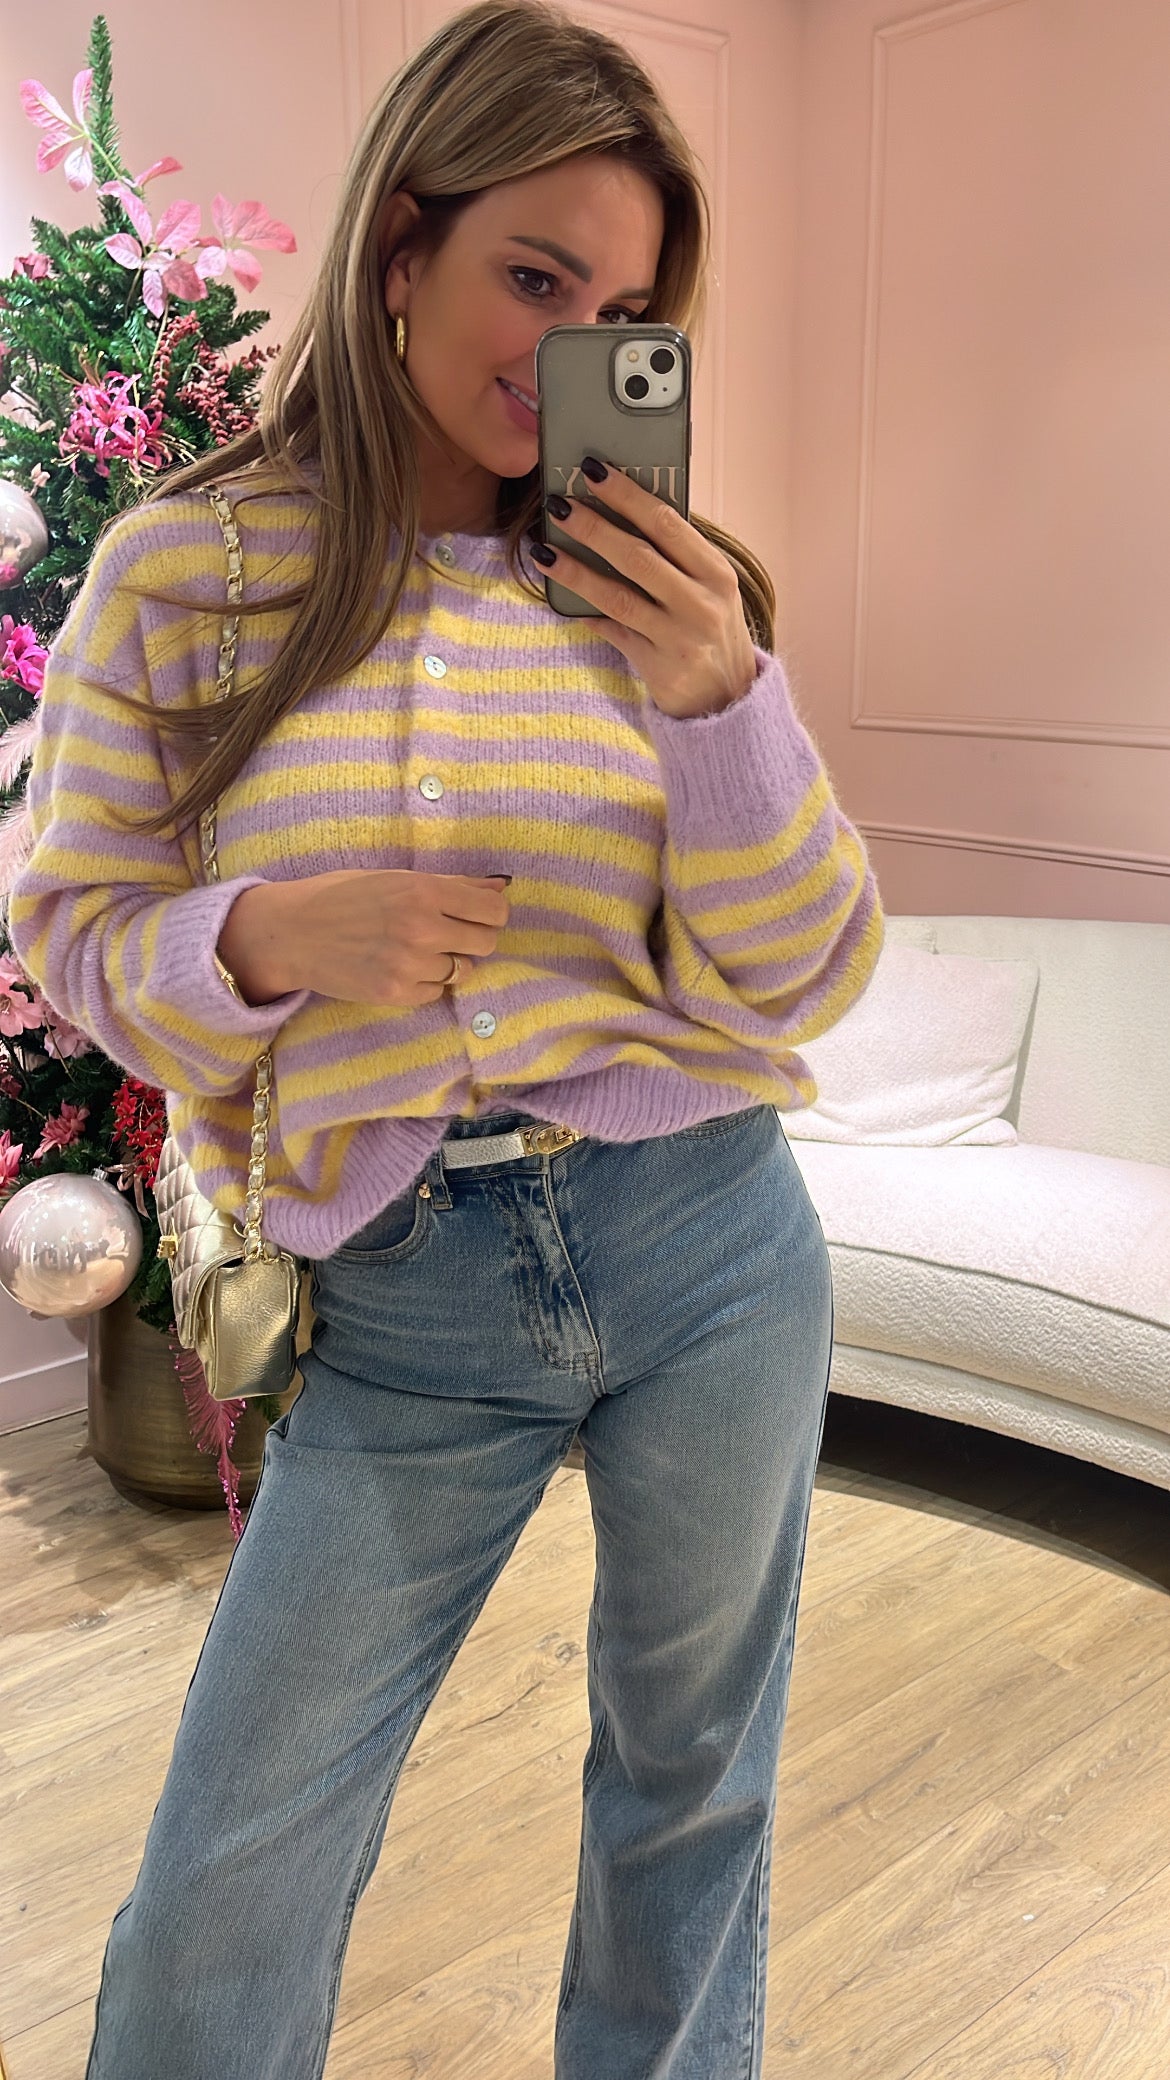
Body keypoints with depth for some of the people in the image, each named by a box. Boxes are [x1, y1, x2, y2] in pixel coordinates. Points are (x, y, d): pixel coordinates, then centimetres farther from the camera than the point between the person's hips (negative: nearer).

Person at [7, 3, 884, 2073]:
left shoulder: (662, 583, 0)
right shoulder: (185, 570, -3)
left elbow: (798, 987, 0)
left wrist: (724, 702, -16)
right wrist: (267, 940, -18)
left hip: (705, 1248, 2)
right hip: (399, 1308, -1)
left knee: (691, 1788, 20)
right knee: (221, 1907, 8)